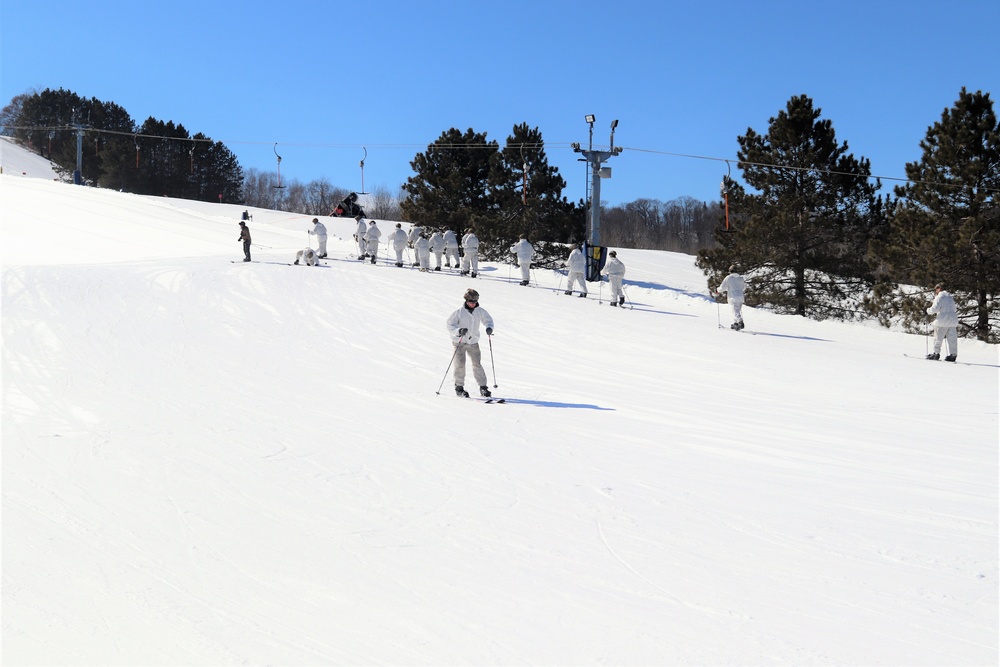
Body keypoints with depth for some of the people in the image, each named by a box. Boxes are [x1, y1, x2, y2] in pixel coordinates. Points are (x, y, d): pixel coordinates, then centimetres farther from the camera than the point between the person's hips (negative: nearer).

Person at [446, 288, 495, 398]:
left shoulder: (480, 311, -3)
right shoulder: (459, 312, -12)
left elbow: (488, 319, 11)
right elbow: (449, 325, -10)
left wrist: (489, 327, -11)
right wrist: (459, 331, -29)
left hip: (473, 342, 3)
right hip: (459, 342, -3)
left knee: (477, 364, 1)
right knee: (460, 364, -4)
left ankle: (483, 387, 8)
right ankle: (459, 387, 8)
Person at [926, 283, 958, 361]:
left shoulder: (939, 297, -8)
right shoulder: (950, 297, 16)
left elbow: (935, 308, -16)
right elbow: (954, 309, 20)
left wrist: (928, 311, 1)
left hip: (943, 320, -7)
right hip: (953, 319, 7)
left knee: (938, 338, 2)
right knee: (952, 338, 6)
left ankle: (936, 353, 4)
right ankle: (953, 354, 5)